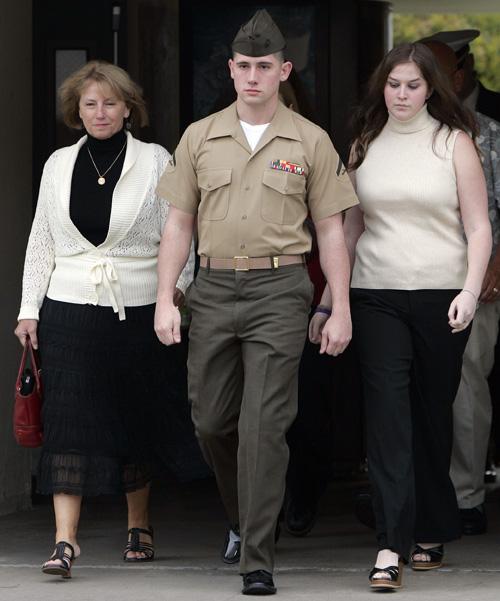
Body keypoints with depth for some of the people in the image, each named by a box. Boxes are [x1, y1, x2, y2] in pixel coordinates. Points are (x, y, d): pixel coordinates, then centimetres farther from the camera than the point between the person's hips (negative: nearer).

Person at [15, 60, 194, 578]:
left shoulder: (156, 161, 3)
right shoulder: (59, 165, 10)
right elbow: (41, 241, 13)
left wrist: (177, 282, -12)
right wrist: (29, 309, 9)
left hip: (137, 312, -1)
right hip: (71, 311, 1)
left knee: (136, 420, 7)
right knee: (68, 421, -9)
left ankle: (139, 525, 25)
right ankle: (65, 541, -13)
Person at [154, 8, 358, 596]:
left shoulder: (311, 142, 2)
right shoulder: (199, 137, 7)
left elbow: (330, 229, 4)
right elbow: (178, 223, 9)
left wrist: (341, 311, -1)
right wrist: (165, 299, 1)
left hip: (279, 292, -3)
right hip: (213, 289, 3)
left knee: (263, 426, -9)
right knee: (211, 420, 8)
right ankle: (242, 519, 34)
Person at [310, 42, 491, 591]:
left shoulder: (453, 143, 2)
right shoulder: (365, 146, 10)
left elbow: (479, 227, 0)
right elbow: (349, 229, 15)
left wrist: (470, 290, -14)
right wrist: (326, 301, 12)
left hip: (440, 298, -1)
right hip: (376, 298, 1)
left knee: (433, 416, 7)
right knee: (387, 414, -9)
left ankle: (430, 534, 21)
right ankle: (392, 547, -14)